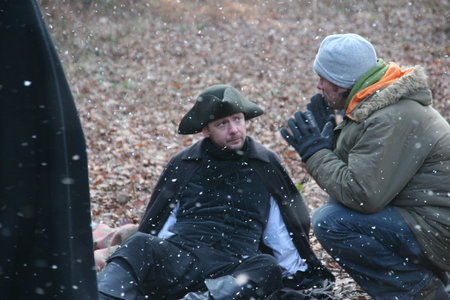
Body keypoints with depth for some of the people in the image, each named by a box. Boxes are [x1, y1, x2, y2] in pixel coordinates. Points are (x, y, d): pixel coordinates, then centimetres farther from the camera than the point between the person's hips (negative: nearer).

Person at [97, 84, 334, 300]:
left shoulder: (265, 166, 17)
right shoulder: (184, 164, 18)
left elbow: (280, 233, 20)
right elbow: (159, 224, 17)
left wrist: (299, 277, 17)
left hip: (232, 269, 0)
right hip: (178, 257, 1)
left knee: (267, 268, -33)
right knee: (139, 244, -30)